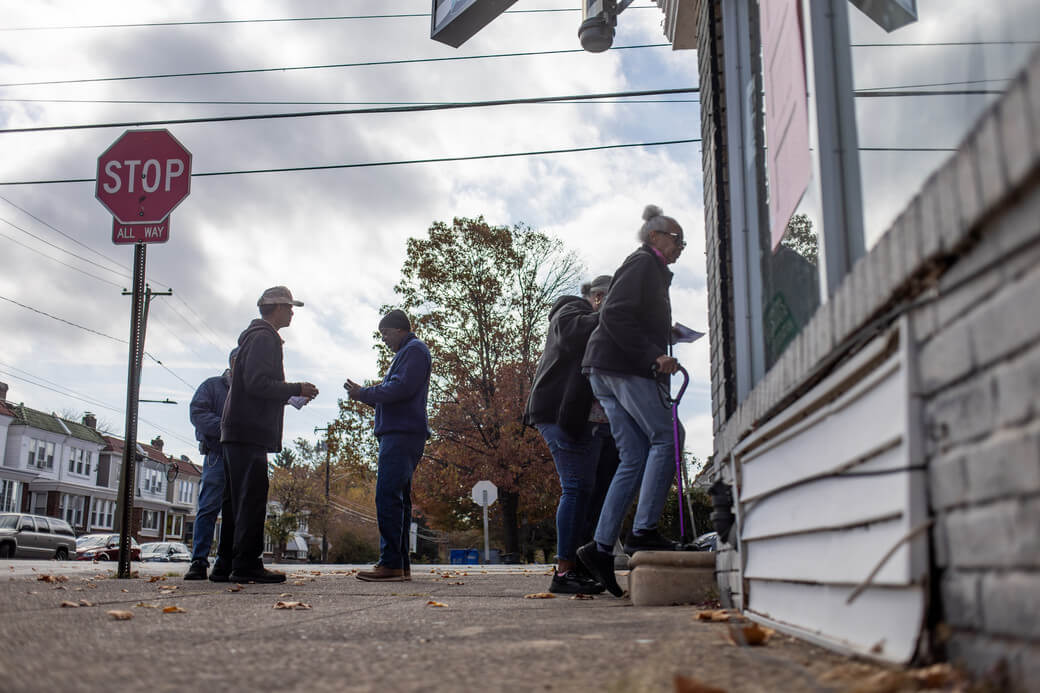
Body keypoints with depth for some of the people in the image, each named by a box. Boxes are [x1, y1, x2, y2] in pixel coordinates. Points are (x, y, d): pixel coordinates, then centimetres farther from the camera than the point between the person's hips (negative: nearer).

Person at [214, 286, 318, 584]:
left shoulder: (256, 336, 25)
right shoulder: (264, 338, -7)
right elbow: (257, 383, -18)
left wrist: (289, 397, 20)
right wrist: (296, 389, -11)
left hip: (238, 431, 10)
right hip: (250, 431, -10)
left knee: (237, 499, 10)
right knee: (252, 496, -11)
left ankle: (225, 565, 12)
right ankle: (247, 564, -12)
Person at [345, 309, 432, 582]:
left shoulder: (414, 350, -3)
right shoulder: (405, 353, 28)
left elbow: (401, 388, -16)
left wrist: (363, 393, -7)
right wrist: (363, 394, 14)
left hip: (403, 434, -11)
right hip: (397, 434, 11)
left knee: (388, 496, -16)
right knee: (397, 499, 8)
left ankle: (391, 564, -18)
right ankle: (400, 565, 10)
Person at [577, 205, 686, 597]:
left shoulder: (651, 271, 28)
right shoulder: (643, 264, -2)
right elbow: (614, 315, -16)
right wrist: (653, 356, -20)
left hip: (608, 372, 10)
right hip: (624, 367, -10)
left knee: (634, 459, 3)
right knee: (664, 440, -10)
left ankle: (601, 547, -2)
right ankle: (643, 532, -13)